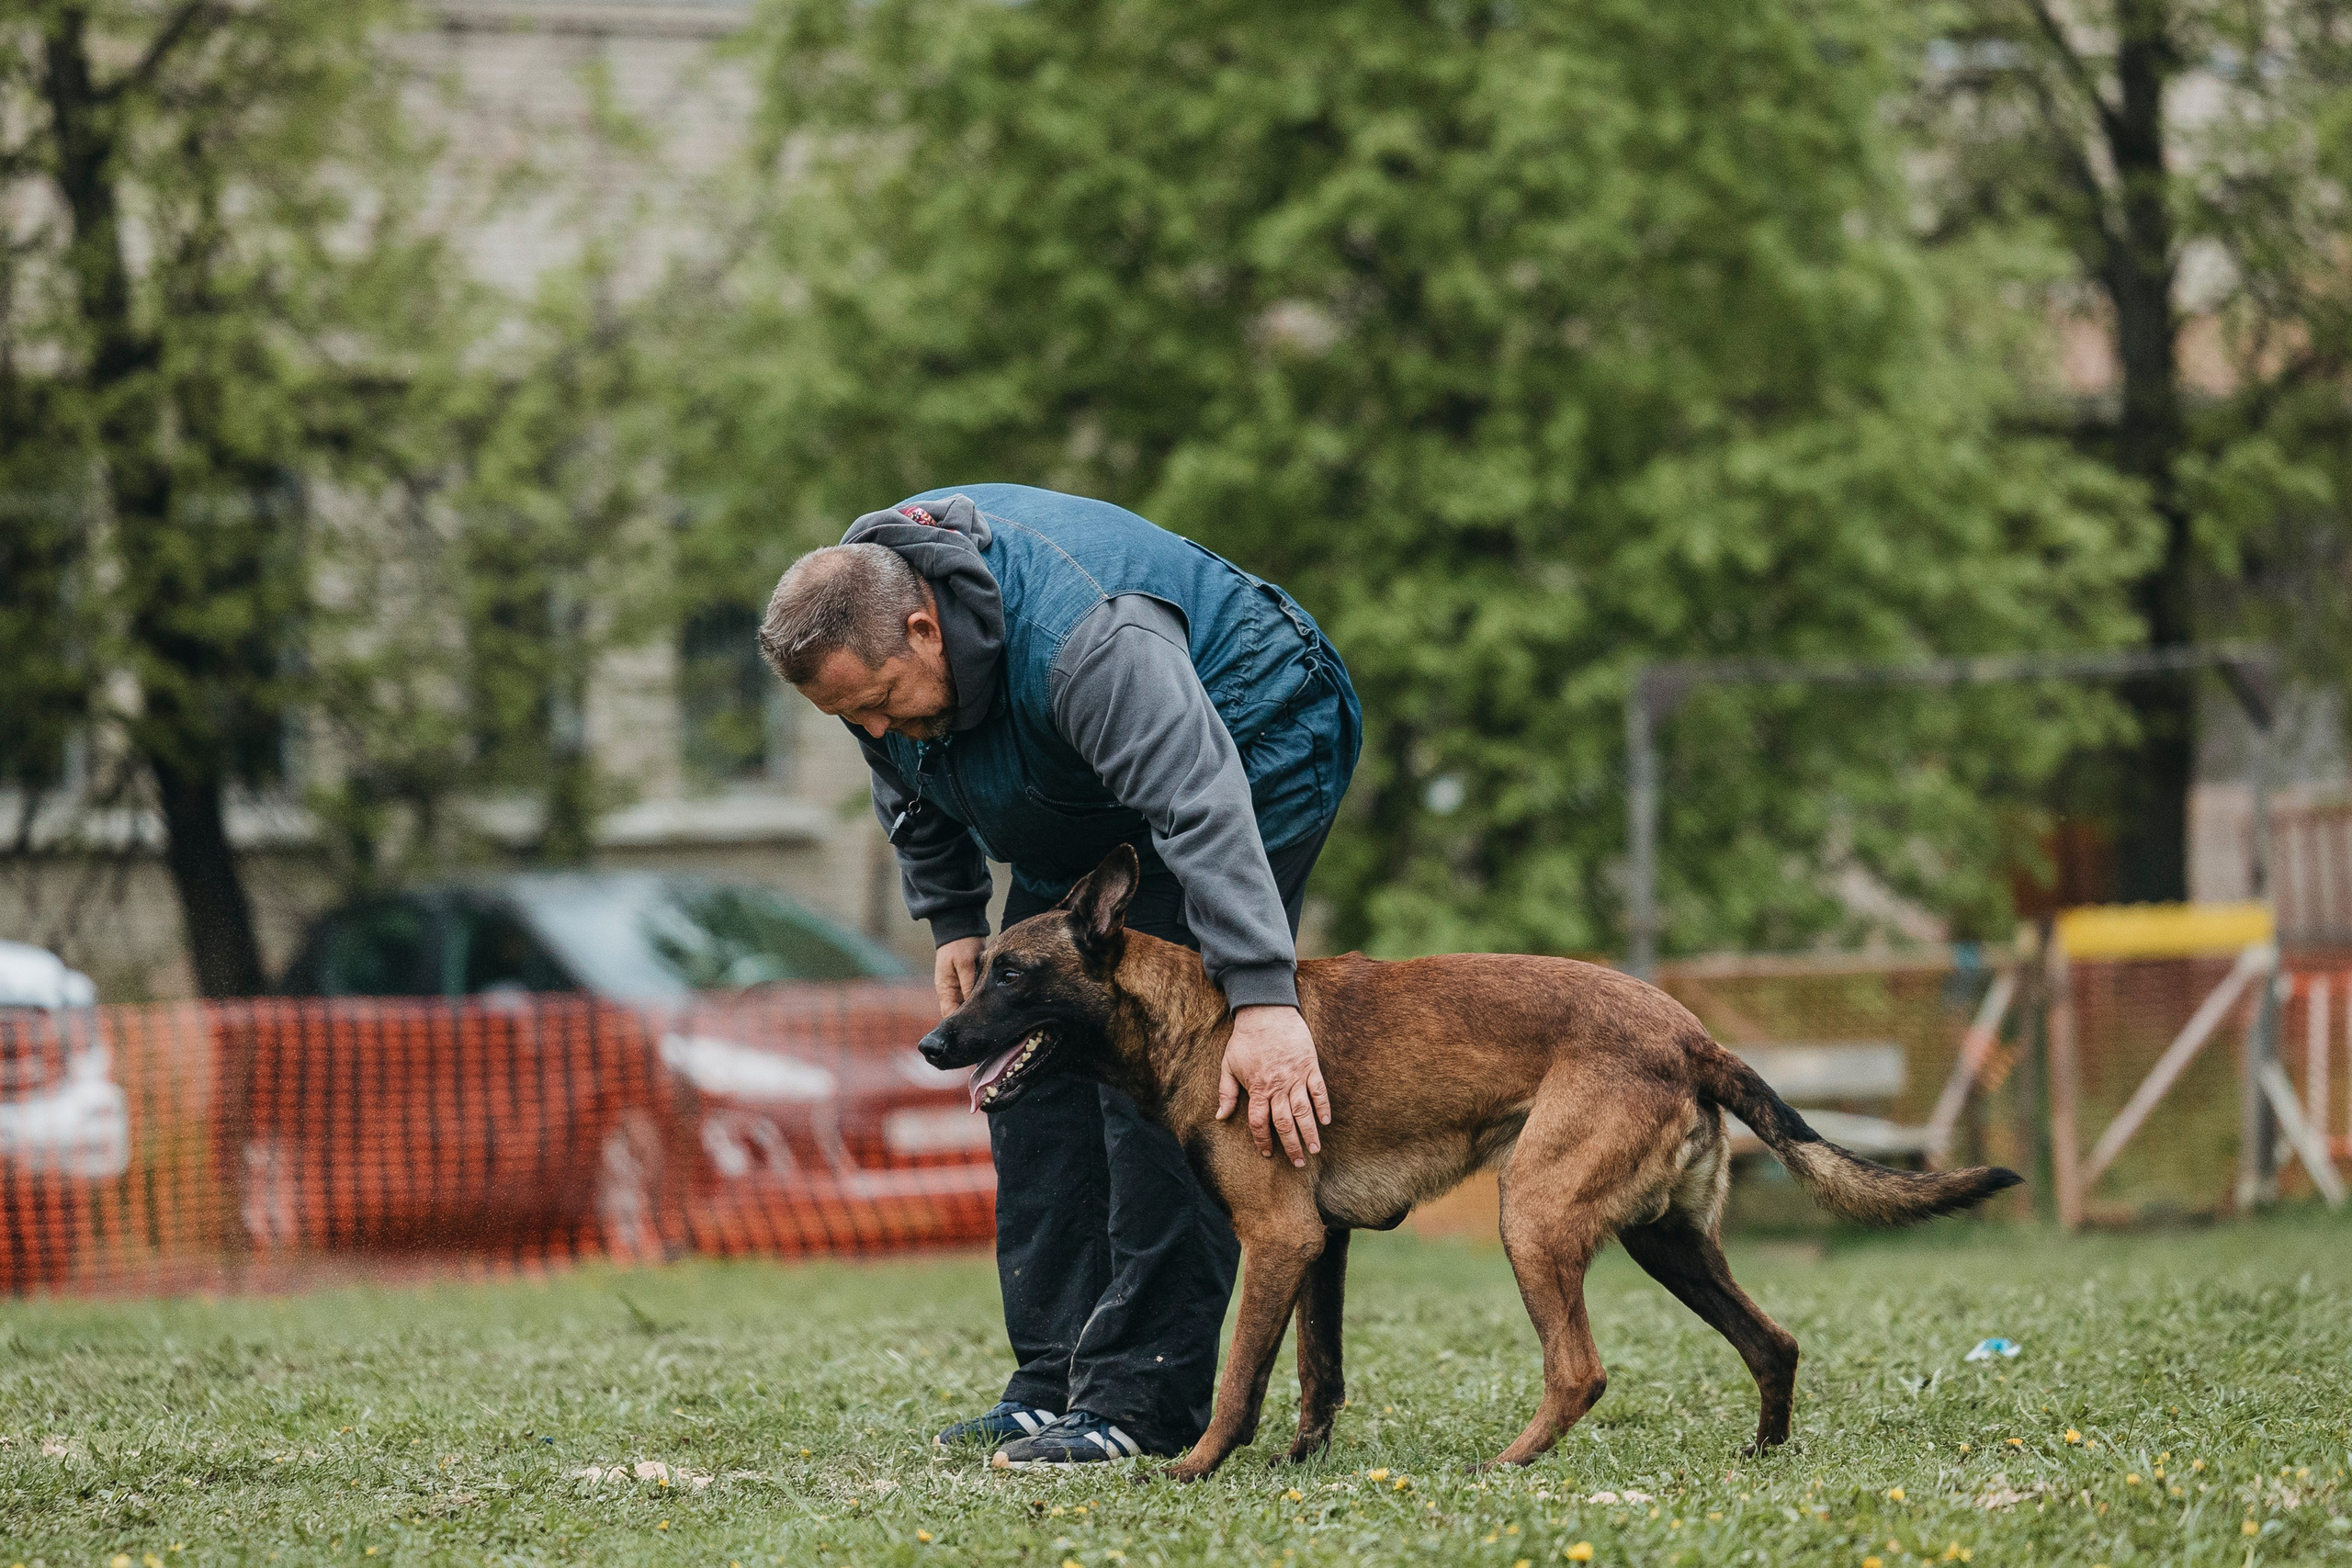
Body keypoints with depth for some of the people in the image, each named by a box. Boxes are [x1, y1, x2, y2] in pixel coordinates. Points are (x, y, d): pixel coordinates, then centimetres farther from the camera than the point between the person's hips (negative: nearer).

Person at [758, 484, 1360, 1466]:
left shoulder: (1083, 641, -40)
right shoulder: (861, 629, -14)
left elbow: (1203, 809, -48)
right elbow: (910, 781, 9)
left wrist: (1264, 1001, -56)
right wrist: (951, 917, 3)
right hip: (1079, 821, 9)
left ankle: (1144, 1402, -20)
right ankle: (1055, 1384, 7)